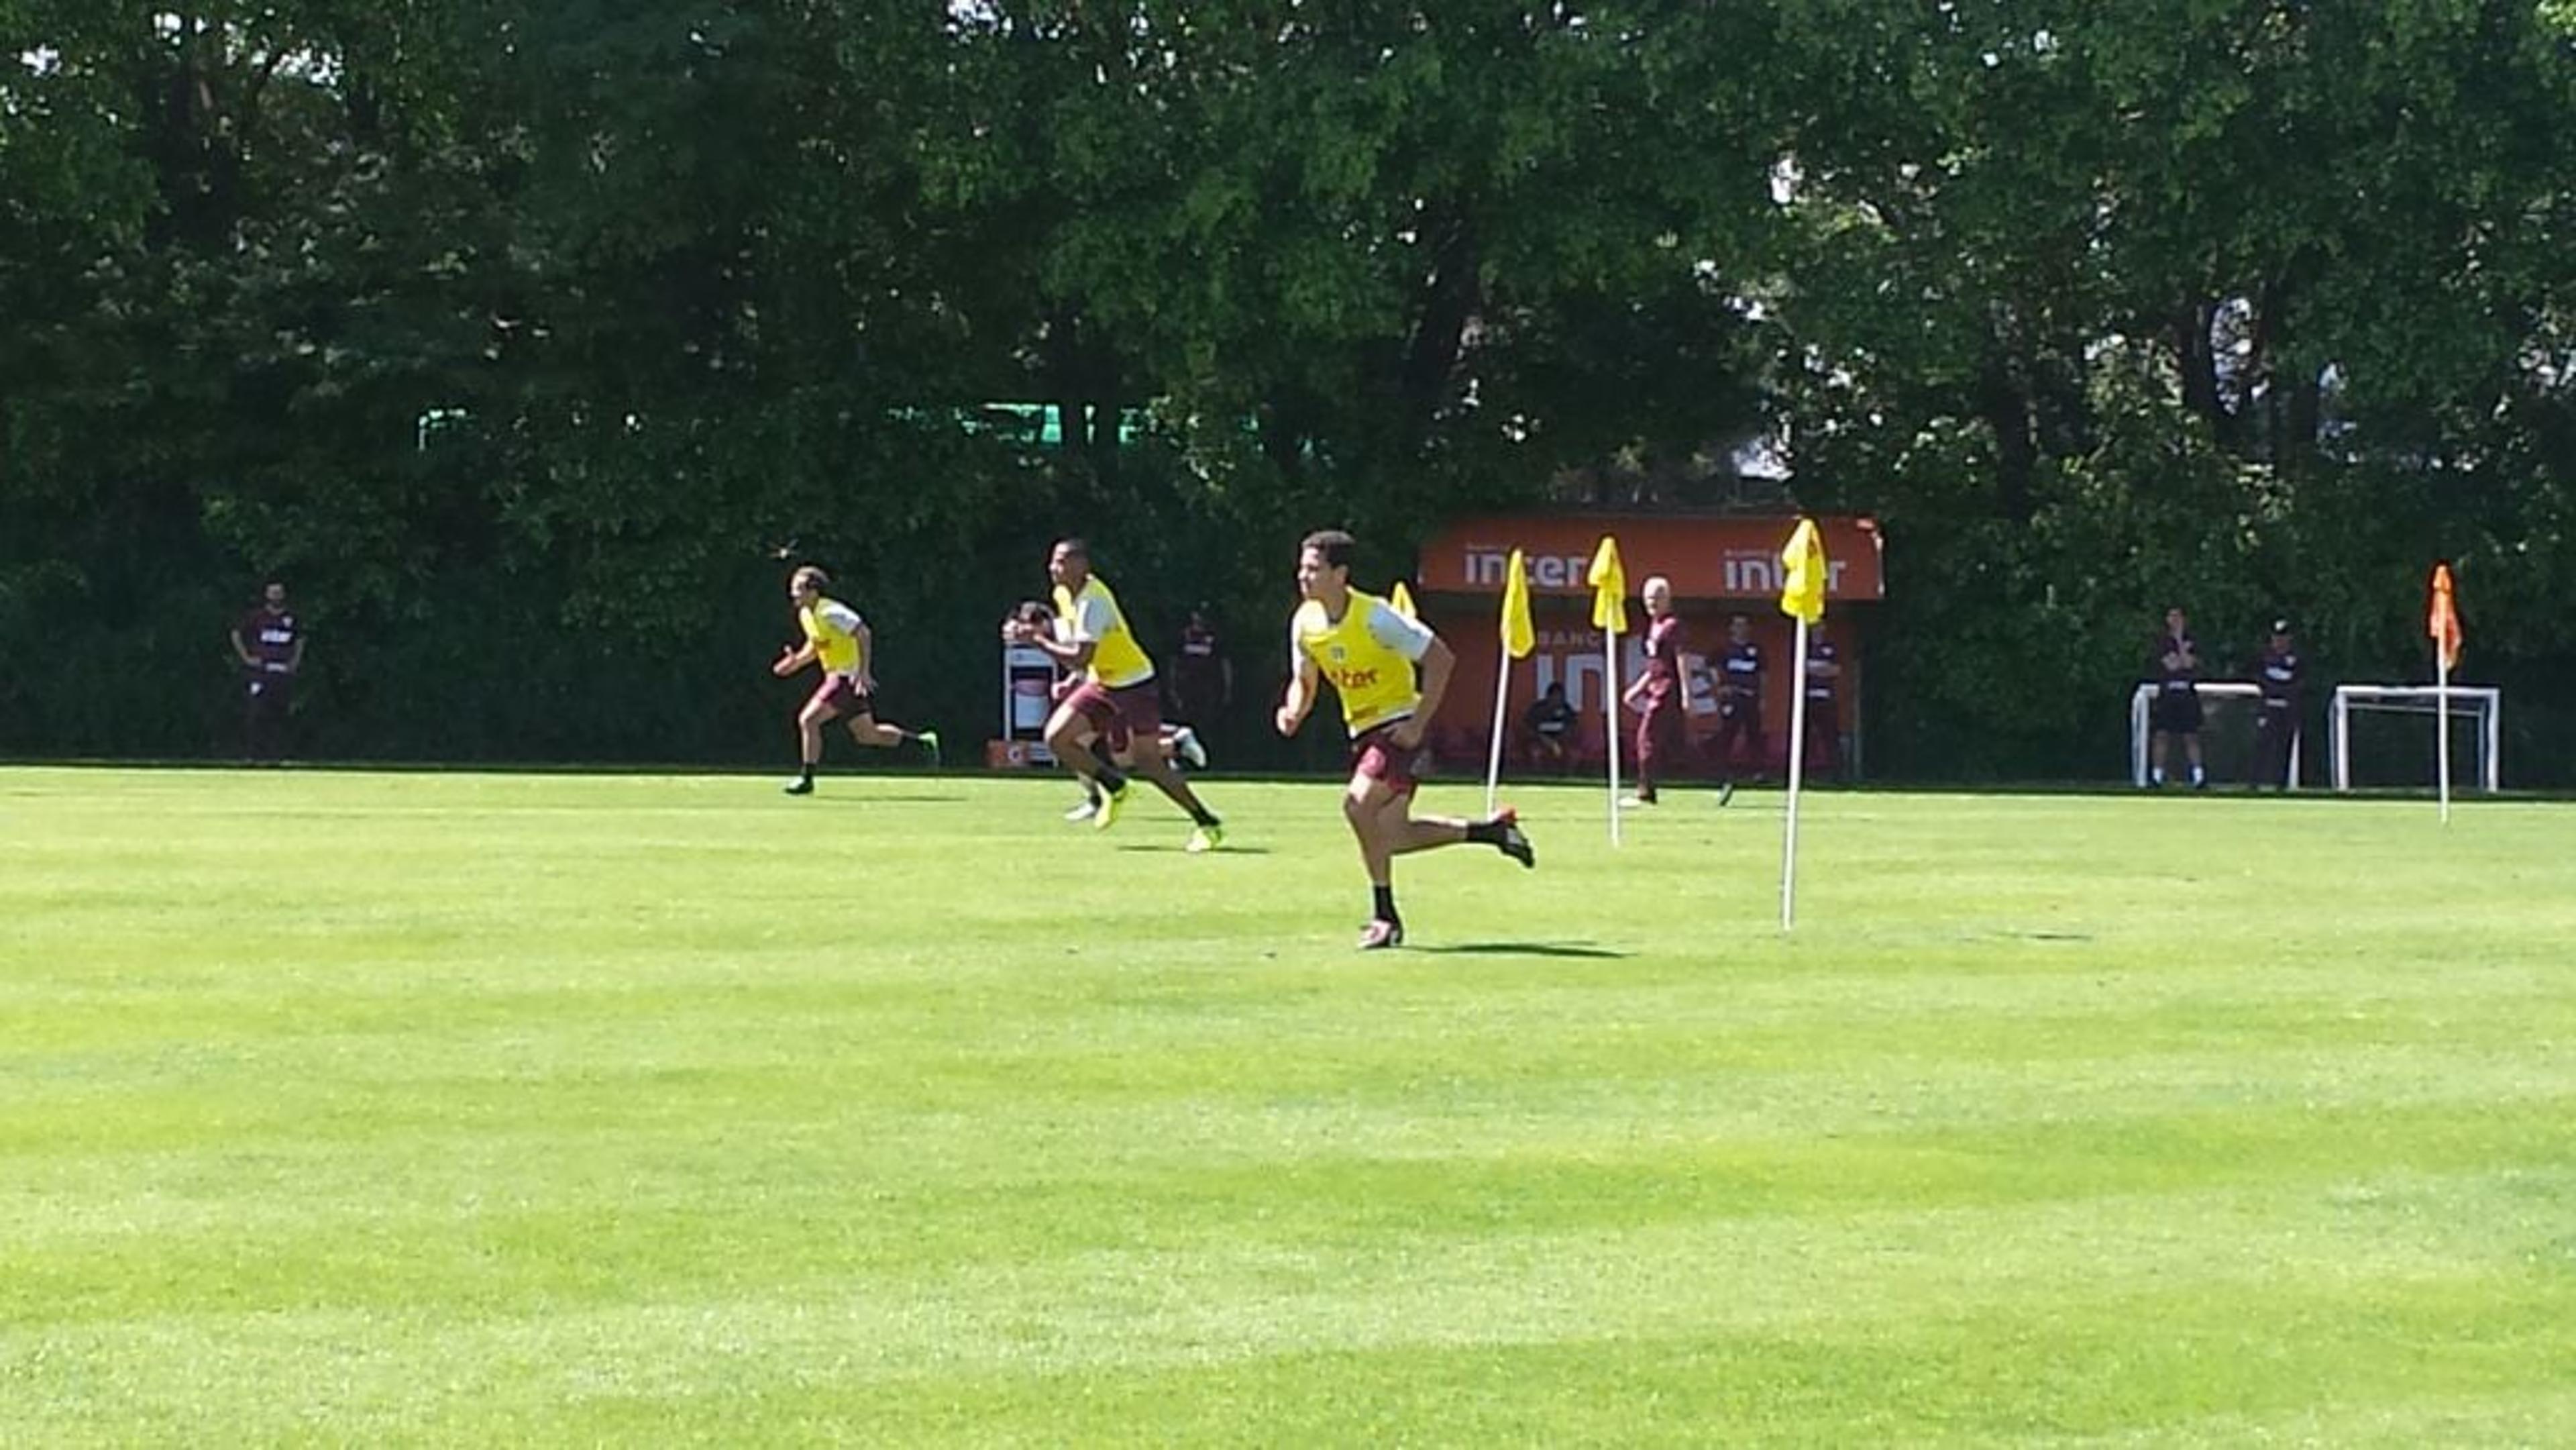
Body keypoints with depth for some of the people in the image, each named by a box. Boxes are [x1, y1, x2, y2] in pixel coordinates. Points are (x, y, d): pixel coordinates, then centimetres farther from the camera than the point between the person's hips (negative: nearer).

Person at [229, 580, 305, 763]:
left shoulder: (291, 618, 11)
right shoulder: (256, 616, -1)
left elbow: (300, 640, 28)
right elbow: (236, 634, 6)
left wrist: (296, 660, 14)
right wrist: (247, 657, -2)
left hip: (283, 672, 4)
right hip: (260, 671, -4)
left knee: (279, 715, 4)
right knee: (255, 713, -10)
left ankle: (277, 754, 8)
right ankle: (251, 754, -7)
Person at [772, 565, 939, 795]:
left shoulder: (829, 612, -18)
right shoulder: (805, 615, 10)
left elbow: (863, 634, -22)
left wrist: (863, 672, -28)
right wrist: (796, 661, 4)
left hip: (848, 677, -10)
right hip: (836, 676, 10)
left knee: (808, 720, -15)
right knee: (867, 736, 13)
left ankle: (806, 778, -8)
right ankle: (923, 740, 24)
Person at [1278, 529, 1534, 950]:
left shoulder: (1374, 616, -21)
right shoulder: (1305, 622, -3)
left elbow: (1441, 658, -18)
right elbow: (1304, 681, 12)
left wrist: (1418, 723, -21)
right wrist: (1294, 712, -12)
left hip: (1398, 724, -8)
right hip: (1362, 729, 8)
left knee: (1358, 803, -26)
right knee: (1388, 838, 8)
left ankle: (1384, 917, -14)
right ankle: (1490, 829, 28)